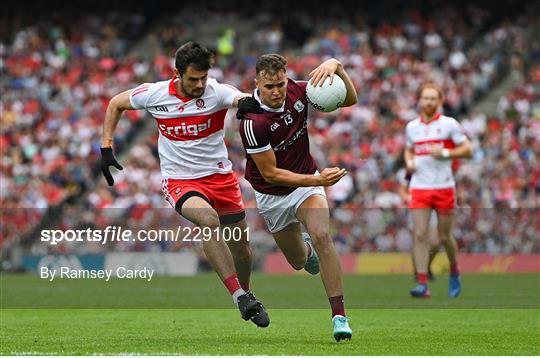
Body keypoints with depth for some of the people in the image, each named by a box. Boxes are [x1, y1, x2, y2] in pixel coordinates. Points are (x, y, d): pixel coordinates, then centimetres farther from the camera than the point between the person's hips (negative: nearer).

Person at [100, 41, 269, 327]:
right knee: (209, 221, -32)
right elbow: (116, 104, 9)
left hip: (219, 176, 2)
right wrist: (106, 147, 3)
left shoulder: (217, 92, -15)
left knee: (240, 246, 9)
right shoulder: (153, 94, -10)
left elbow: (242, 99, -37)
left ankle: (245, 294, 41)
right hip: (180, 180, -2)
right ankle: (239, 296, -31)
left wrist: (248, 103, -62)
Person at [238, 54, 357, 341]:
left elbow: (350, 99, -12)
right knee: (298, 261, 14)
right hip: (272, 196, -2)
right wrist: (318, 180, -33)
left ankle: (339, 316, -24)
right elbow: (270, 174, -25)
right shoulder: (252, 122, -30)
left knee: (321, 236, -25)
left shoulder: (297, 91, -16)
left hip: (306, 182, 2)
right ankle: (304, 247, 55)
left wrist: (335, 66, -31)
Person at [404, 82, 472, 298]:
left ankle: (454, 273, 32)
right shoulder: (412, 126, 10)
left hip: (443, 187, -2)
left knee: (444, 236, 5)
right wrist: (409, 162, 5)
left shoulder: (449, 124, -2)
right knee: (420, 234, -10)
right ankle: (422, 284, -14)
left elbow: (467, 149, -3)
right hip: (419, 188, 2)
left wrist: (445, 153, -16)